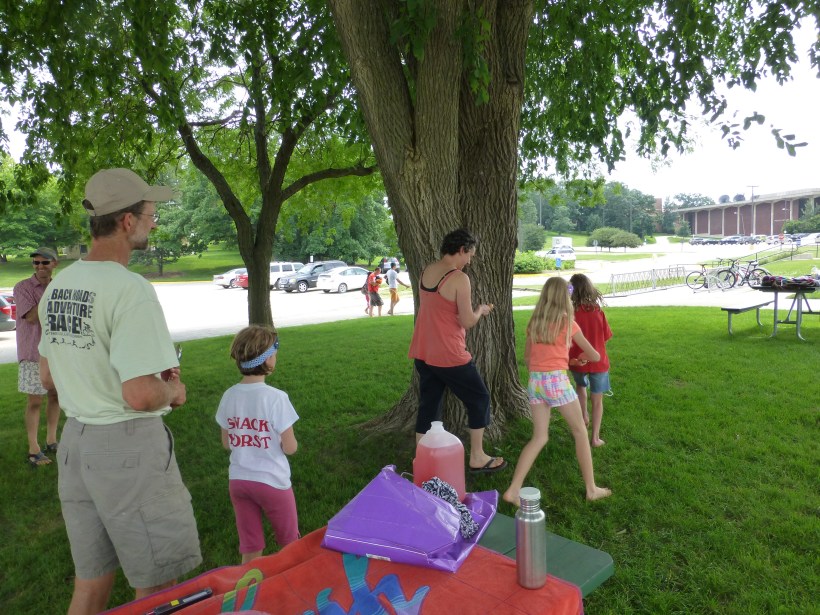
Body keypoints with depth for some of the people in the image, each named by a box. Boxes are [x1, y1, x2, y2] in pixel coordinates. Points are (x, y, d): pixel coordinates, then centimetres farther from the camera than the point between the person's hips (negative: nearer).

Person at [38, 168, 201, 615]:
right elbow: (140, 396, -26)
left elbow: (47, 377, 16)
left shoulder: (57, 287, 6)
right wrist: (173, 390, -6)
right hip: (128, 445, -8)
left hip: (74, 441, 8)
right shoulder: (131, 290, -21)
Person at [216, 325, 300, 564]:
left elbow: (227, 443, 6)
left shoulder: (229, 396, -4)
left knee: (250, 550, 16)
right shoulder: (276, 397, -19)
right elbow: (289, 448, -15)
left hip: (238, 480, 4)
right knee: (291, 544, 18)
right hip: (272, 481, -4)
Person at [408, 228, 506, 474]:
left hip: (422, 352, 7)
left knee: (428, 404, 15)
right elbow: (467, 322, -16)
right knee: (479, 398, 12)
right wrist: (481, 310, 4)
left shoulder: (425, 272, 7)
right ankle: (477, 458, 21)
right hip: (449, 356, -7)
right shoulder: (459, 278, -17)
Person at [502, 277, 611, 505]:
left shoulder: (534, 323, 8)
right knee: (580, 432, 14)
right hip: (557, 380, -4)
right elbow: (594, 356, 7)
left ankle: (513, 490, 0)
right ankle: (591, 489, 21)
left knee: (539, 437, 10)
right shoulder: (568, 323, -3)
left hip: (534, 381, 4)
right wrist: (582, 356, 28)